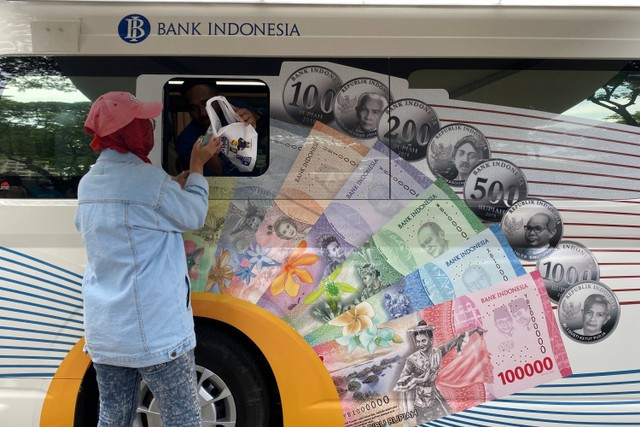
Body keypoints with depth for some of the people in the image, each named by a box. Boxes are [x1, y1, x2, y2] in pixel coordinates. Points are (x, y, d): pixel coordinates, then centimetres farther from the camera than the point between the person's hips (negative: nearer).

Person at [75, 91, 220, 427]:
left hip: (103, 331, 7)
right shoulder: (147, 178, -15)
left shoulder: (88, 184, 7)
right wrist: (197, 167, 11)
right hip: (153, 330, -7)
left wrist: (172, 186, 18)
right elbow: (193, 217, -2)